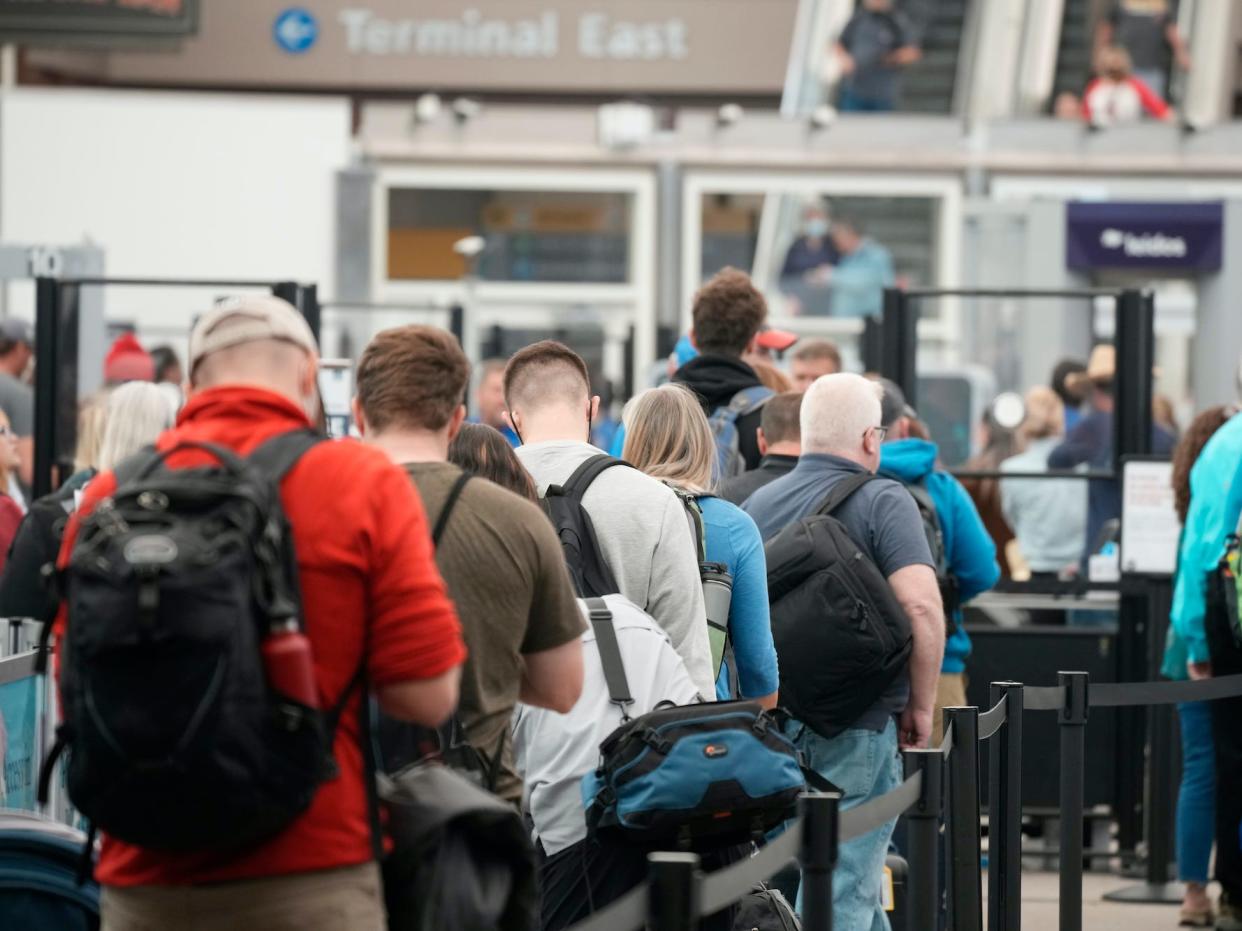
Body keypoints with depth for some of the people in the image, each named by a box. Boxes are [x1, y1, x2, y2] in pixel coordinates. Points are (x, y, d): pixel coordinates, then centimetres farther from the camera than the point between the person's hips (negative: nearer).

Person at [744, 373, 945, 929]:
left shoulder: (758, 505, 8)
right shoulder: (884, 502, -9)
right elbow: (920, 606, -20)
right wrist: (921, 706, -8)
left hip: (772, 714, 6)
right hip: (857, 727, -6)